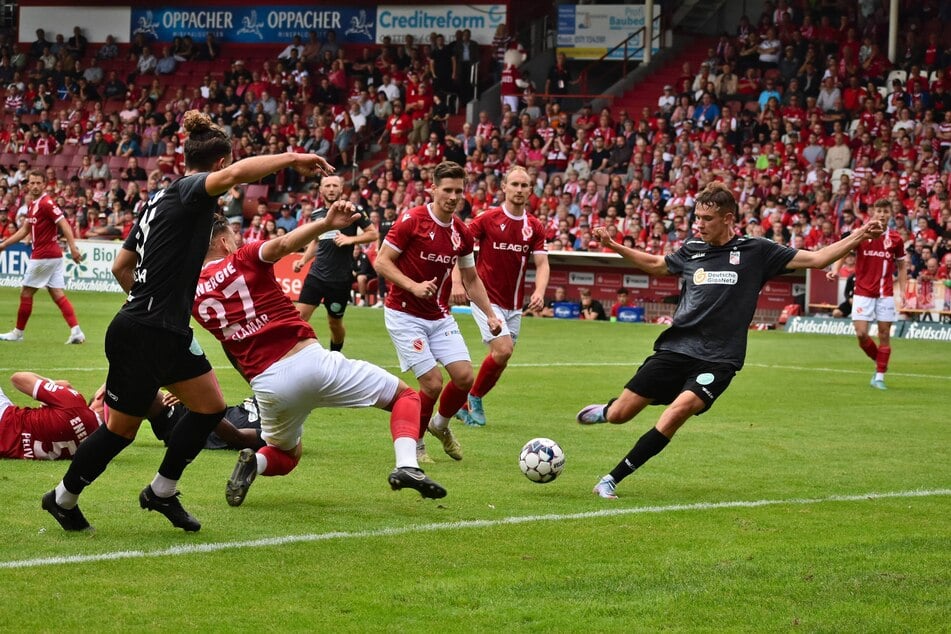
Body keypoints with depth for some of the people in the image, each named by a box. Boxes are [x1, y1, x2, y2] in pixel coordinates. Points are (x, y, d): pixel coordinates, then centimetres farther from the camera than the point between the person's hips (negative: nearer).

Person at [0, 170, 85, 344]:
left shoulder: (46, 203, -14)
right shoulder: (33, 205, 16)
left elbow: (64, 224, -21)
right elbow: (25, 230, 25)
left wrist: (73, 247, -31)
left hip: (42, 256, -9)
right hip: (53, 256, 9)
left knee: (26, 293, 3)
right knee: (58, 295, 2)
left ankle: (18, 333, 14)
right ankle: (76, 331, -7)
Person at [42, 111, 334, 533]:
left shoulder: (162, 198, 13)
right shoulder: (189, 191, -13)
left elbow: (121, 265, 18)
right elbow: (235, 174, -36)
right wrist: (291, 158, -28)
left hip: (169, 335, 10)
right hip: (141, 337, -10)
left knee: (209, 406, 10)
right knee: (122, 428, 4)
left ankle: (162, 492, 21)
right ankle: (63, 498, 21)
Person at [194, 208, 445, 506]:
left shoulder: (194, 294, 10)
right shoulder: (243, 260, 2)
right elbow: (284, 244, -18)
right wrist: (326, 224, -33)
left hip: (267, 387, 3)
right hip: (310, 361, -3)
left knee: (286, 455, 34)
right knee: (404, 395, 12)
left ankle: (253, 462, -1)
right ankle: (407, 465, -14)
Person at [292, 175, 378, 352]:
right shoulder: (316, 214, 10)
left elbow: (372, 234, -3)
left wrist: (350, 239, -17)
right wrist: (303, 260, 10)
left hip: (341, 278, -3)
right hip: (316, 275, 3)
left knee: (335, 323, 9)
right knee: (300, 315, -11)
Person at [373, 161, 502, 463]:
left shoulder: (462, 232, 4)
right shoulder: (411, 220, -14)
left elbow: (471, 279, 15)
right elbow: (381, 262, -13)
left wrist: (490, 315, 5)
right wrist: (413, 286, -26)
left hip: (440, 317, 6)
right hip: (405, 315, -6)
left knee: (464, 376, -6)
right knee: (432, 383, -13)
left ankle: (440, 425, 24)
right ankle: (413, 444, 11)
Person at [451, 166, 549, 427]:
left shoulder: (534, 227, 3)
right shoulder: (488, 219, -9)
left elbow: (541, 264, 0)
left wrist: (539, 292, -19)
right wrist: (457, 281, -20)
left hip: (514, 304, 5)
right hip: (487, 297, -5)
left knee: (500, 357, 7)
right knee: (502, 350, -19)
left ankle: (466, 404, 23)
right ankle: (474, 397, 2)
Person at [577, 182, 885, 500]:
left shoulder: (756, 250, -1)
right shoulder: (692, 250, 8)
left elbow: (816, 259, 0)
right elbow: (657, 265, 29)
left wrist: (857, 237, -10)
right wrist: (613, 245, 23)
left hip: (717, 361, -3)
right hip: (675, 349, 3)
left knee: (679, 409, -29)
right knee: (619, 414, 0)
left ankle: (612, 479, -20)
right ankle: (603, 411, 41)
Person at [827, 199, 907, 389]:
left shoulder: (895, 239, 3)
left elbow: (901, 267, 12)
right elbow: (842, 253, -6)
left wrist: (902, 290, 2)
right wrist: (835, 270, -26)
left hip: (885, 294, 1)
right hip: (863, 293, -1)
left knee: (884, 334, -1)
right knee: (861, 333, -7)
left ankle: (880, 376, 7)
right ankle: (879, 363, 18)